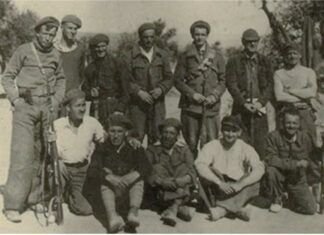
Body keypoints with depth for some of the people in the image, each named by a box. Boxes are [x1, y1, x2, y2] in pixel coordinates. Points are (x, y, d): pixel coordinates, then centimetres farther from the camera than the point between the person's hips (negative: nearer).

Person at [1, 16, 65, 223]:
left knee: (41, 152, 6)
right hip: (25, 107, -4)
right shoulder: (23, 51, 0)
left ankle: (32, 195, 18)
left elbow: (61, 79, 21)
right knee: (22, 153, -10)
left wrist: (57, 99, 8)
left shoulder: (56, 55, 10)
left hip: (47, 108, 4)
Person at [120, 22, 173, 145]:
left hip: (157, 104, 3)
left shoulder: (162, 55, 12)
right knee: (136, 139, -6)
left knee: (157, 138, 3)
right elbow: (126, 80, -1)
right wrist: (138, 92, -15)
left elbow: (169, 77, 12)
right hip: (137, 104, -3)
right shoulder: (128, 57, 1)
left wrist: (161, 89, -6)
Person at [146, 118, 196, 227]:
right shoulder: (152, 150, 4)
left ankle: (173, 208, -33)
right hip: (161, 193, 0)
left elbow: (192, 174, -3)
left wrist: (183, 180, -26)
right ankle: (179, 207, -33)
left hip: (181, 190, 1)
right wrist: (161, 181, -26)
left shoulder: (184, 149, 6)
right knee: (158, 167, -20)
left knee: (183, 167, -18)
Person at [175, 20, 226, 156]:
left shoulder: (217, 57, 11)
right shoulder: (185, 57, 8)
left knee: (210, 143, -5)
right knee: (190, 143, 3)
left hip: (211, 106, 1)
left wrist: (214, 95, -7)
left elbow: (223, 80, 11)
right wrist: (192, 94, -9)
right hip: (190, 105, 0)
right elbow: (178, 80, 5)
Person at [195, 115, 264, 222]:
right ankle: (236, 208, -24)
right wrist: (219, 182, -31)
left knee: (254, 184, -27)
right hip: (216, 190, 0)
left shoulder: (246, 148, -2)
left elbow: (259, 168, -16)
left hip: (236, 190, 1)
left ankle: (222, 208, -26)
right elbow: (199, 164, -21)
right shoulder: (212, 146, -5)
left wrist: (240, 184, -30)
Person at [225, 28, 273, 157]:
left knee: (260, 142, -1)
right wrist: (244, 103, -10)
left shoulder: (265, 61, 13)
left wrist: (261, 102, -7)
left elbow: (270, 84, 8)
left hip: (260, 107, 2)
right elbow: (231, 84, -1)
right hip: (241, 107, -2)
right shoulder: (234, 61, 7)